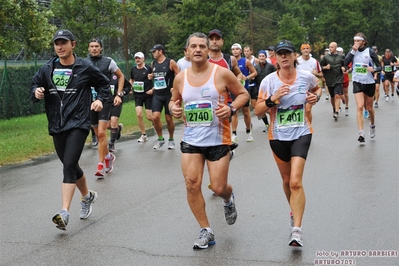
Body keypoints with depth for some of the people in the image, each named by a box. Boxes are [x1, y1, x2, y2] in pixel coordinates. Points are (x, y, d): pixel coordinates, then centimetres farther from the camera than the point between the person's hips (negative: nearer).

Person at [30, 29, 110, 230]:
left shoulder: (85, 68, -3)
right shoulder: (48, 69, 5)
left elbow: (104, 83, 11)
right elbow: (34, 86, 12)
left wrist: (101, 100, -4)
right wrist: (36, 92, -11)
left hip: (78, 124, -5)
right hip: (56, 126, 5)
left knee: (69, 165, -17)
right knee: (71, 167, 16)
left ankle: (64, 213, -21)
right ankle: (87, 196, 41)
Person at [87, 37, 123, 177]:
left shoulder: (109, 62, -1)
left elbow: (121, 76, 11)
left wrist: (119, 94, 2)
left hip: (105, 100, -3)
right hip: (90, 101, 4)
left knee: (101, 133, -15)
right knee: (98, 133, 12)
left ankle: (101, 165, -8)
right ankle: (109, 156, 36)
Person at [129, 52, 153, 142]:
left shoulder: (148, 68, -9)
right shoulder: (133, 69, 6)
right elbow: (131, 80, 23)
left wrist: (153, 89, -13)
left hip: (148, 94, -4)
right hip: (138, 95, 4)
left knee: (149, 117, -4)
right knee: (139, 115, -8)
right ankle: (144, 135, 6)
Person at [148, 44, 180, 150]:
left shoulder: (170, 62, -6)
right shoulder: (153, 64, 10)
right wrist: (150, 77, 4)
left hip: (168, 94, -4)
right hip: (157, 94, 4)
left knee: (169, 119, 4)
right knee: (155, 117, -10)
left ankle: (171, 139, 23)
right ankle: (160, 139, 9)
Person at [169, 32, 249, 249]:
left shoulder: (222, 73, -9)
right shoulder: (180, 78, 1)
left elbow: (243, 94, 1)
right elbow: (174, 100, 17)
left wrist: (231, 108, -18)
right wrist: (173, 108, -6)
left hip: (218, 139, -3)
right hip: (191, 139, 3)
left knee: (219, 188, -1)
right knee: (192, 184, -5)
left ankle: (228, 199, 40)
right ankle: (206, 231, 10)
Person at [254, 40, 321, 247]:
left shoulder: (307, 77, -6)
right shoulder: (268, 81, -9)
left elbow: (317, 89, 18)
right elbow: (258, 111, -7)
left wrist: (316, 96, -5)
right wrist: (272, 99, -25)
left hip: (301, 134, -2)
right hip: (278, 136, 2)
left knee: (296, 182, -16)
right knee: (287, 180, 17)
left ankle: (297, 231, -14)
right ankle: (294, 212, 44)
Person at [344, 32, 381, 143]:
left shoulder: (370, 52, -6)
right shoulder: (353, 51, 2)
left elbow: (379, 67, -3)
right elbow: (346, 62, -13)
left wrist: (373, 69, -25)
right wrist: (353, 50, -18)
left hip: (369, 83, -1)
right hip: (357, 83, 1)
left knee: (369, 108, 12)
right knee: (360, 107, -13)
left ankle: (372, 125, 42)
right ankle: (361, 134, -14)